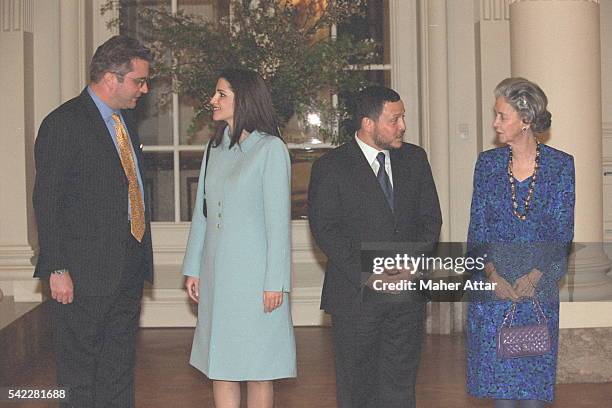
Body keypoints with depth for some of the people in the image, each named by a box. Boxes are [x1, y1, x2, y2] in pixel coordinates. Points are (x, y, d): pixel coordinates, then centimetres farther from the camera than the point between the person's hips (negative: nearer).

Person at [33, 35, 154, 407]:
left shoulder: (125, 119, 15)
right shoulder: (63, 124, -11)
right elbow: (47, 202, -14)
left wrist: (141, 257, 15)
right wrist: (57, 269, -18)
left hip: (129, 270, 8)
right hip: (85, 273, -8)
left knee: (120, 367, 15)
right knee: (79, 373, 2)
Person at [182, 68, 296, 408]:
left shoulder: (271, 149, -7)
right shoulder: (216, 148, 12)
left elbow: (278, 220, -10)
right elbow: (201, 212, 15)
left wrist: (275, 282, -13)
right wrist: (192, 269, 11)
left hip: (254, 273, -6)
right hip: (217, 274, 6)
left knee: (257, 368, 2)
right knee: (219, 365, 8)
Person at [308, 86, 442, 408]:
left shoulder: (415, 159, 9)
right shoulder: (331, 167, -5)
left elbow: (430, 217, 10)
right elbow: (324, 229, -9)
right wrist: (365, 273, -16)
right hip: (355, 294, -3)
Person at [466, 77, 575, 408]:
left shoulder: (560, 165, -3)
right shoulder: (487, 163, 3)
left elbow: (562, 231, -4)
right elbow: (477, 228, 2)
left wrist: (534, 277, -16)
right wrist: (491, 273, -13)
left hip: (538, 287, -1)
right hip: (492, 286, 2)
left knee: (533, 378, 5)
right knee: (497, 375, 5)